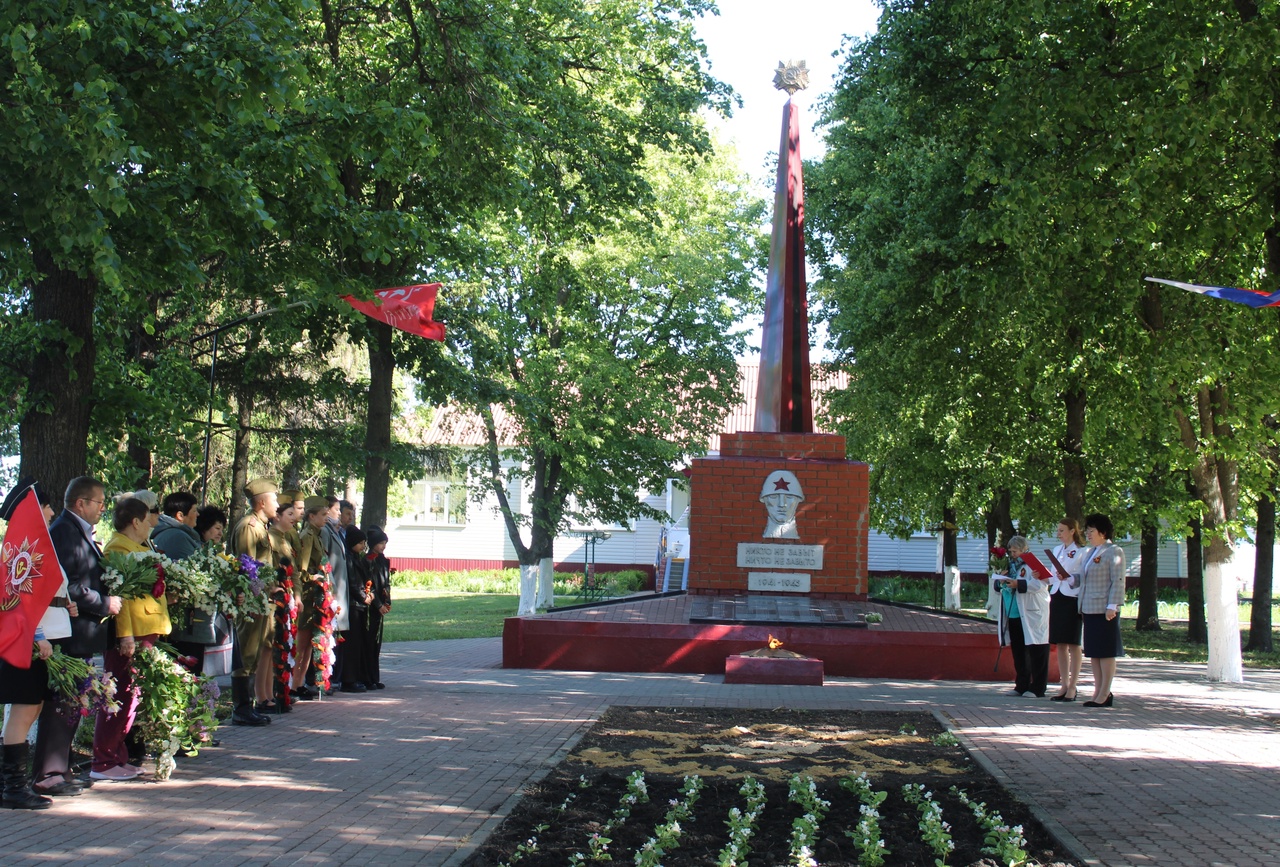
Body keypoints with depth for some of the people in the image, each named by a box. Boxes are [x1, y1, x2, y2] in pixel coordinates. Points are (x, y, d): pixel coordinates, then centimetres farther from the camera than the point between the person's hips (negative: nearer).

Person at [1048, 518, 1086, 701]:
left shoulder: (1081, 551, -6)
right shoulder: (1057, 550, 16)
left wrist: (1069, 578, -25)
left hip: (1072, 599, -7)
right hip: (1056, 597, 7)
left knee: (1073, 644, -2)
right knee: (1060, 644, 8)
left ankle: (1072, 687, 3)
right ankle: (1064, 685, 14)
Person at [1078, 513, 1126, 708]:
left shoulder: (1114, 551, -7)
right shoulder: (1090, 552, 19)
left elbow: (1118, 581, -13)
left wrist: (1112, 606, -19)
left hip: (1104, 609, -9)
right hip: (1089, 609, 9)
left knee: (1106, 651, -4)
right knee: (1093, 652, 9)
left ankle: (1105, 694, -1)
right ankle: (1098, 692, 14)